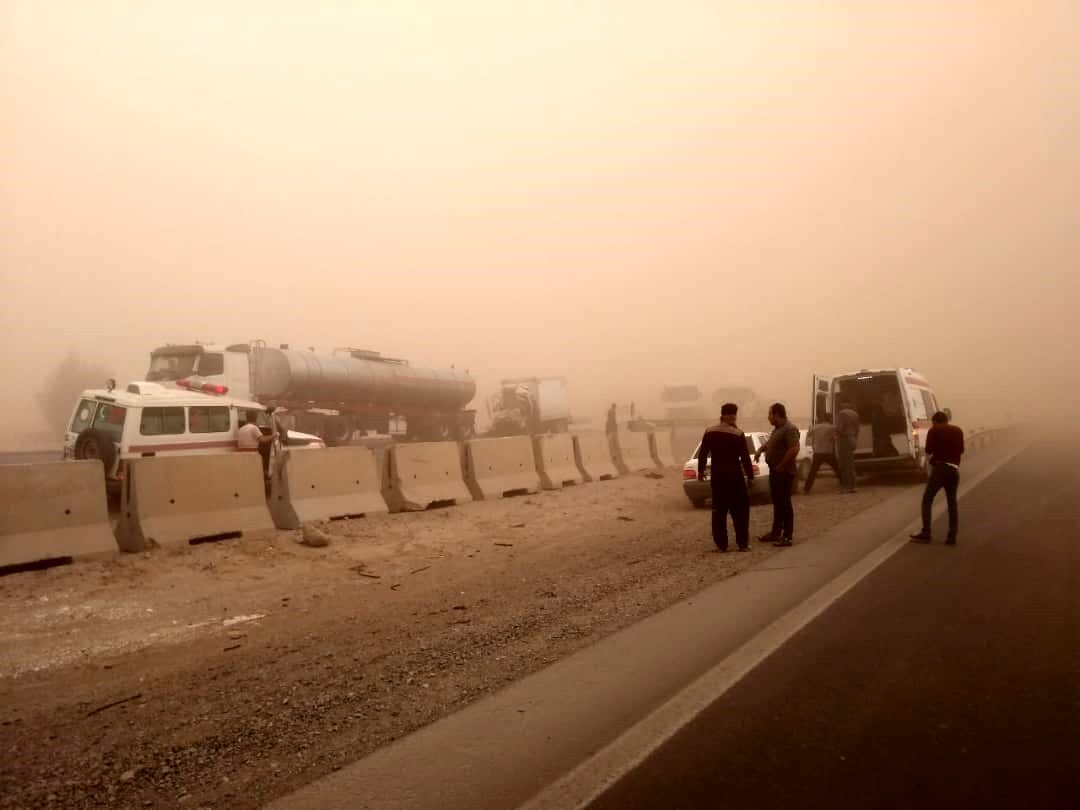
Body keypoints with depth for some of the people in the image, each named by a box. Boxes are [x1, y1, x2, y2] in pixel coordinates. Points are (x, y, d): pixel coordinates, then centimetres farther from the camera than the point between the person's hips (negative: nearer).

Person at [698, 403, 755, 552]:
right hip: (735, 476, -3)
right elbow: (745, 458, -10)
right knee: (740, 510, 7)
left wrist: (701, 470, 18)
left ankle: (721, 544, 9)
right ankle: (742, 543, 7)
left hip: (717, 476, 3)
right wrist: (750, 476, -1)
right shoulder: (738, 434, -11)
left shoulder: (709, 432, 0)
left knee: (719, 510, 8)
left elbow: (702, 454, 6)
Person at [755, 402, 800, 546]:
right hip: (774, 471, 10)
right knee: (777, 502, 16)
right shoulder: (777, 429, 13)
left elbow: (794, 449, -29)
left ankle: (787, 536, 1)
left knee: (784, 503, -5)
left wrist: (781, 466, -22)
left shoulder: (789, 429, -18)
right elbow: (770, 443, 32)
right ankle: (776, 532, 26)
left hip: (784, 473, -10)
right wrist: (760, 450, 16)